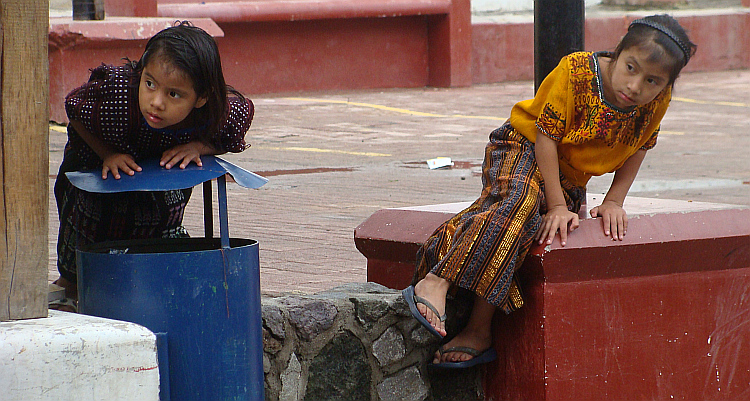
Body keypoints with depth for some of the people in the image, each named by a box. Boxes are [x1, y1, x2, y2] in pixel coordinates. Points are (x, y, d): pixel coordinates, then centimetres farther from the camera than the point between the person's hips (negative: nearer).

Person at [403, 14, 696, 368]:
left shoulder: (657, 101, -11)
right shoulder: (575, 72, -24)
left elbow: (637, 149, 7)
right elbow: (546, 137, -19)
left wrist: (613, 201, -4)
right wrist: (557, 206, -24)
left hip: (570, 181, 4)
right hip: (524, 147, -4)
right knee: (517, 198, -38)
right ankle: (435, 284, -48)